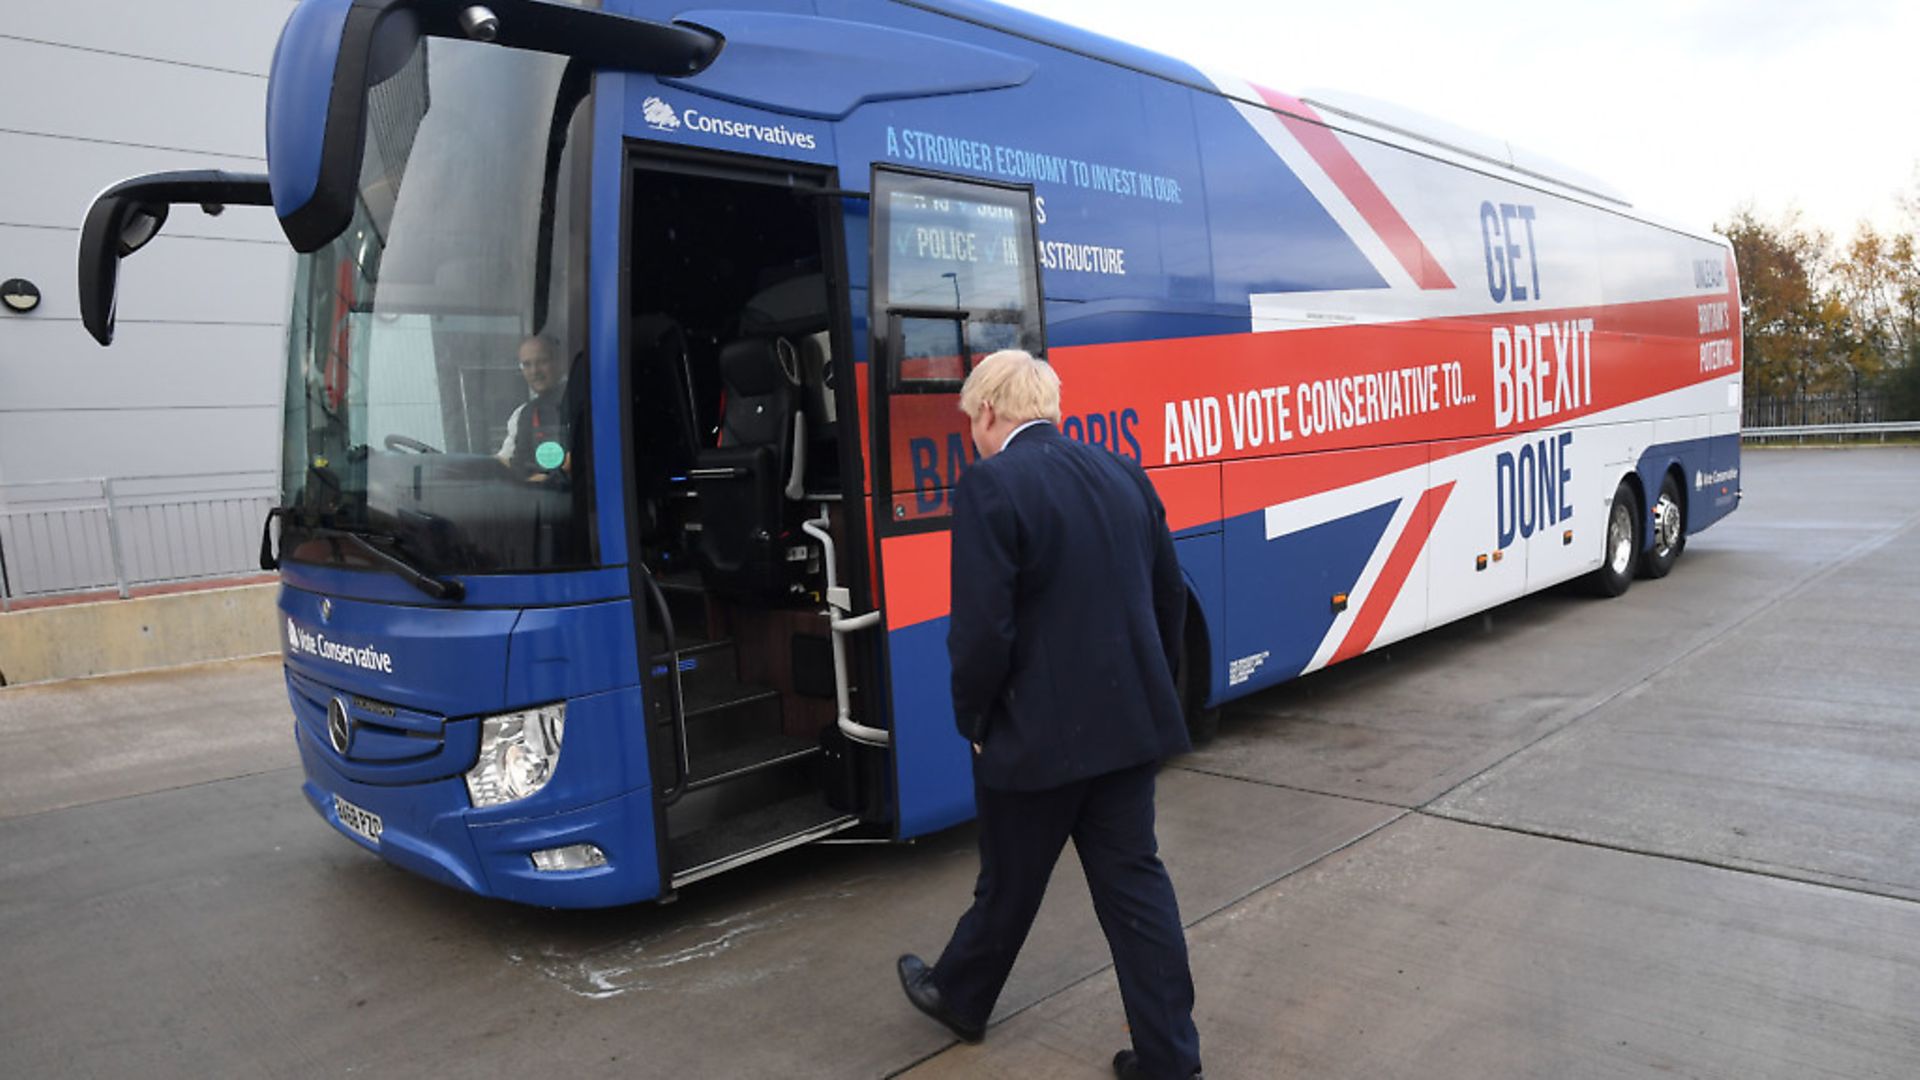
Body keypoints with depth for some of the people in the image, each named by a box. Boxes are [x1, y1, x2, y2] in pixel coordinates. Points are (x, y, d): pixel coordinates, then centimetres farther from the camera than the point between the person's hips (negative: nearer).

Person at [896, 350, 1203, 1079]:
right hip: (1129, 722, 6)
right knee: (1133, 880, 14)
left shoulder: (989, 485, -16)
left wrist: (973, 721, -5)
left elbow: (982, 628, -20)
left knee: (1009, 883, 15)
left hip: (1038, 732, -5)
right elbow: (1170, 596, 10)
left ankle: (960, 997, 41)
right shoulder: (1122, 474, 6)